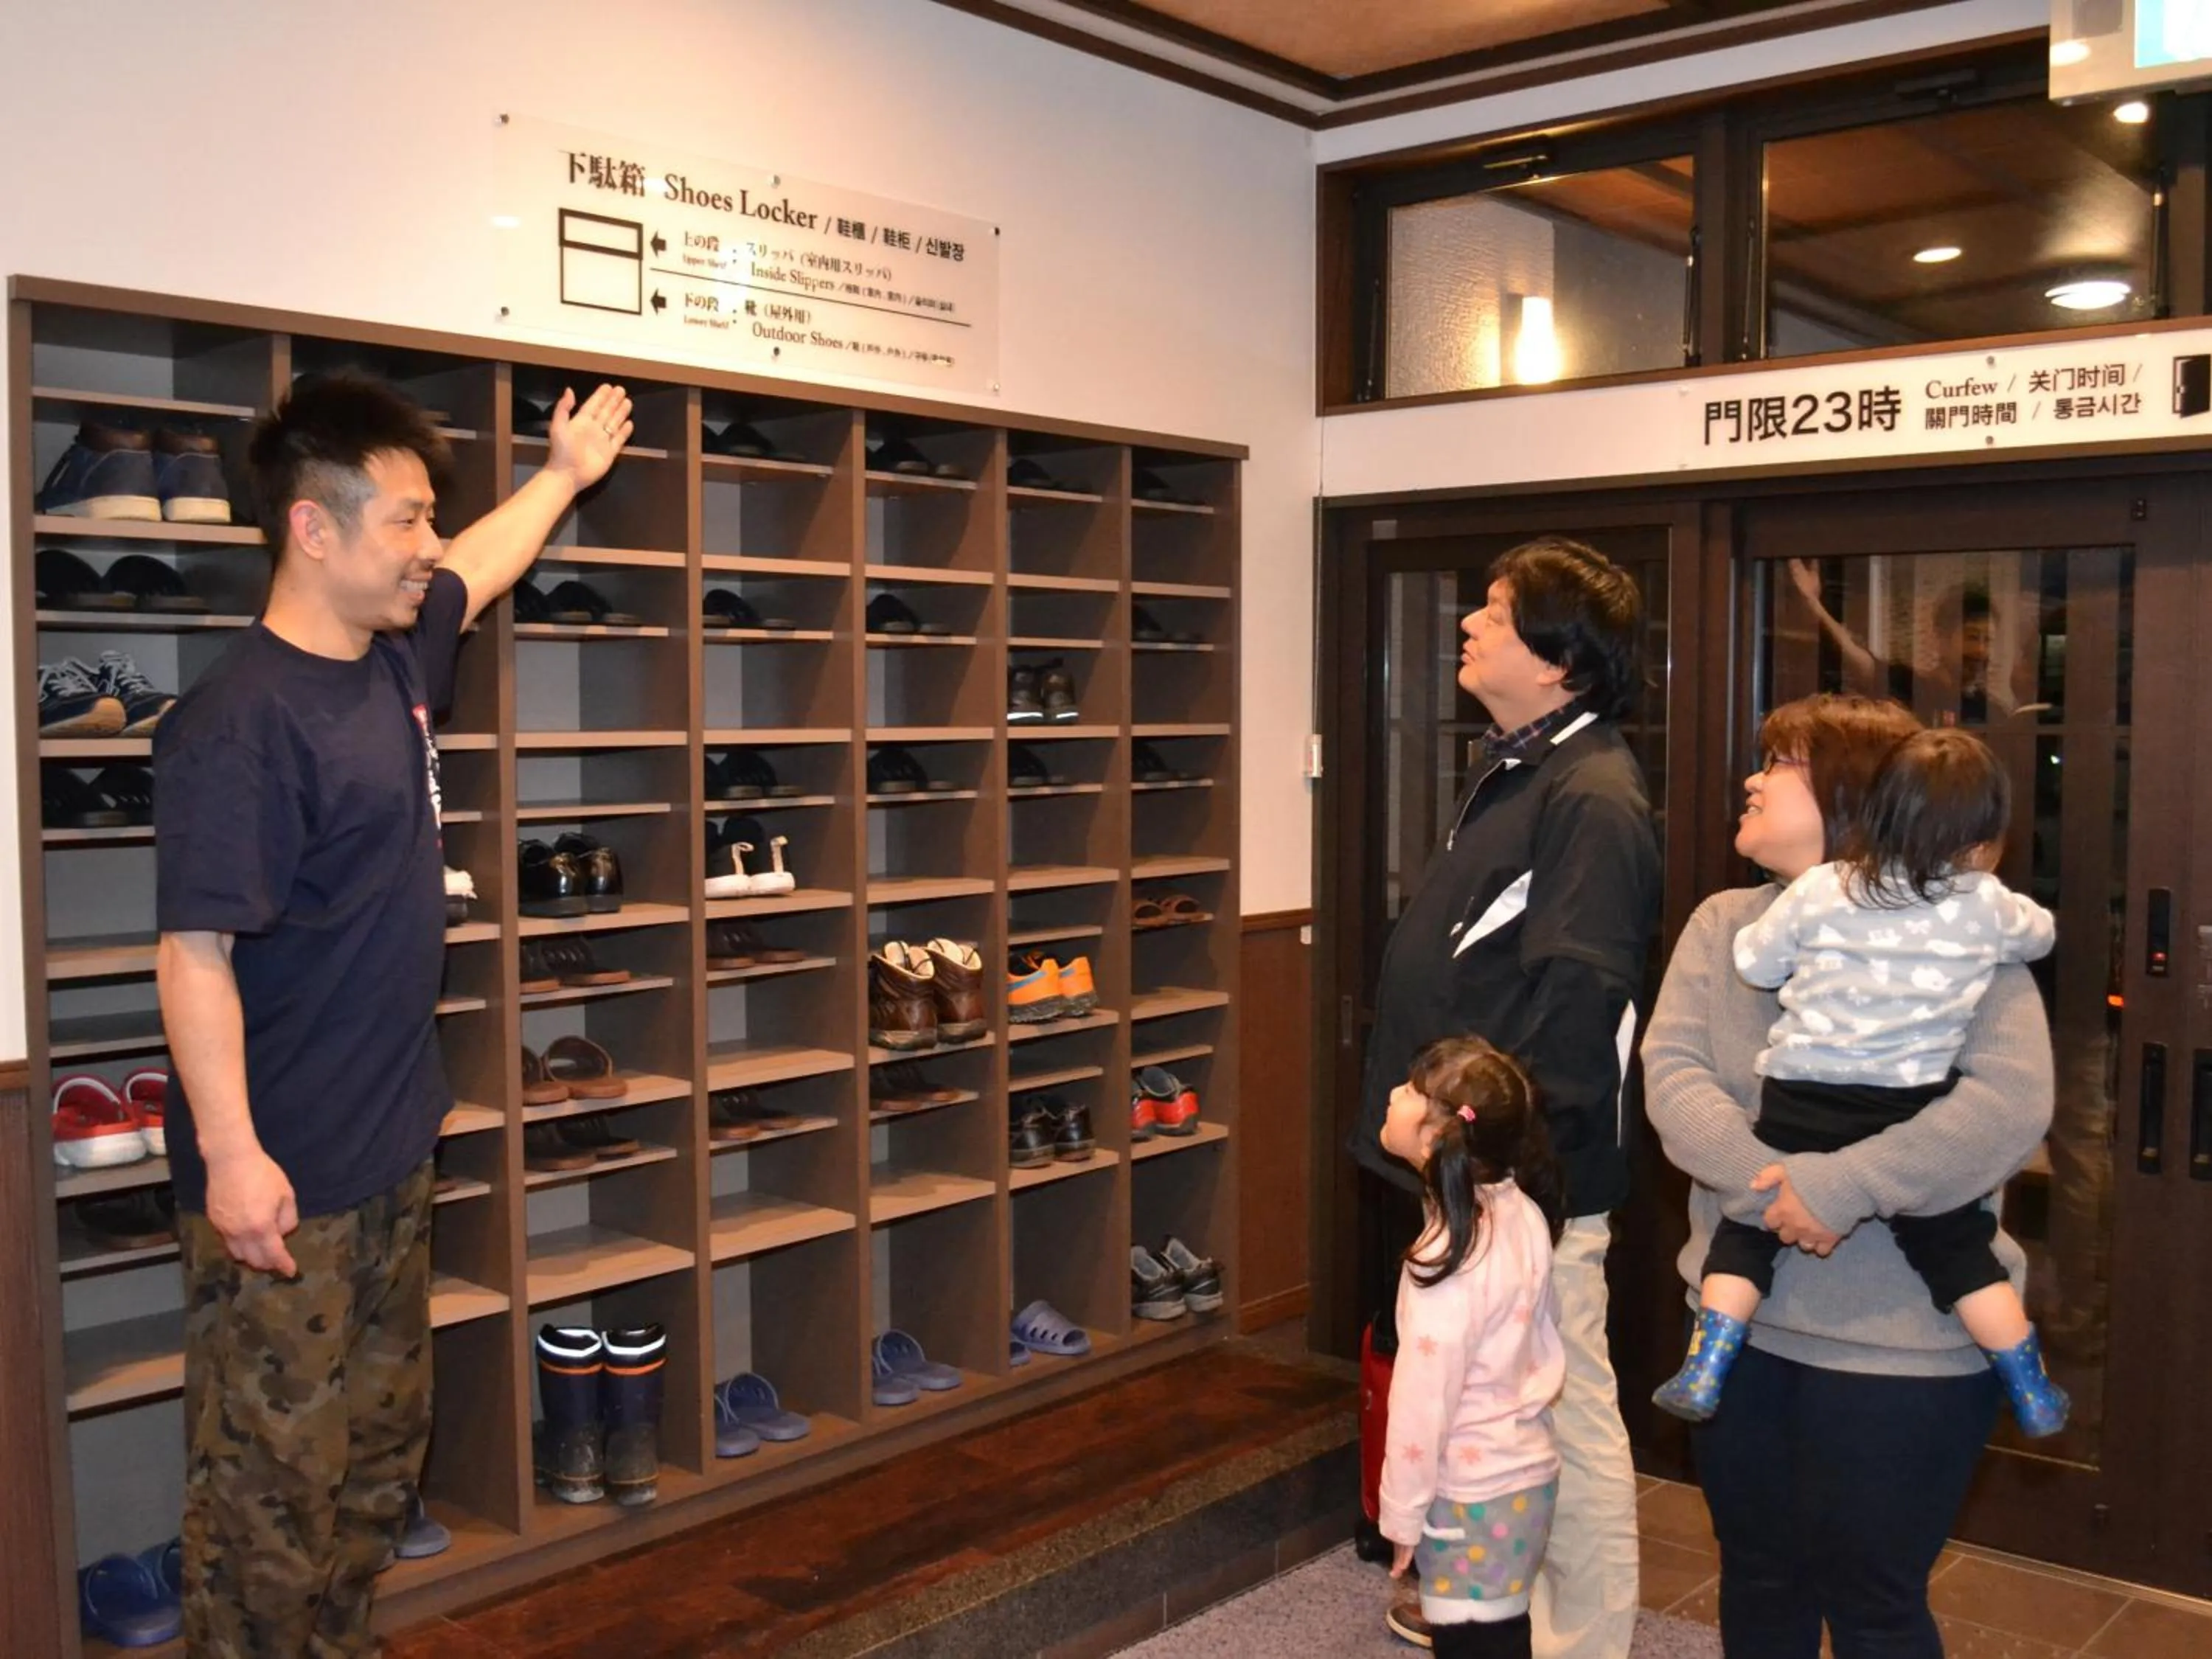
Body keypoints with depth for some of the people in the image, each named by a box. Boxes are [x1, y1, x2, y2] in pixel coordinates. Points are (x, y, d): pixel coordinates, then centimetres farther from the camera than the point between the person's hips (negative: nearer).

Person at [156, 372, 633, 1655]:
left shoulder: (395, 659, 6)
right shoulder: (242, 720, -20)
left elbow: (475, 573, 28)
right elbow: (194, 949, -23)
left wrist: (566, 473, 41)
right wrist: (231, 1155, -26)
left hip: (395, 1150, 9)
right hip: (286, 1181, -9)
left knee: (384, 1451, 20)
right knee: (273, 1479, 3)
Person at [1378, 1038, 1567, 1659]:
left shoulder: (1451, 1255, -26)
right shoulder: (1522, 1211, -2)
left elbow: (1425, 1396, -20)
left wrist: (1402, 1513, -10)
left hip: (1472, 1491, -8)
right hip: (1525, 1467, 8)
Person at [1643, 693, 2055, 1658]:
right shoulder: (1722, 925, 5)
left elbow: (2009, 1106, -22)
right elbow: (1669, 1072, -7)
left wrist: (1843, 1186, -30)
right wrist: (1768, 1177, -23)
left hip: (1903, 1338, -5)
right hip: (1741, 1318, 5)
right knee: (1757, 1578, 20)